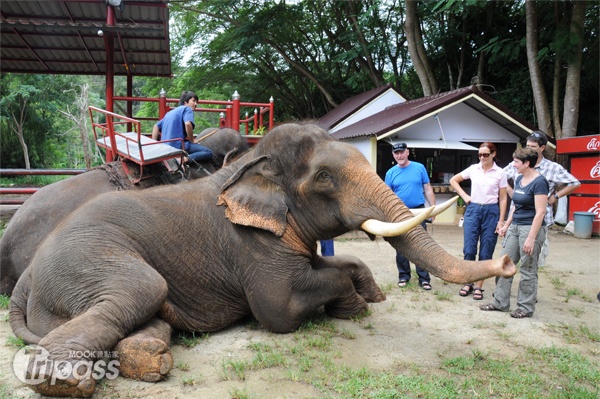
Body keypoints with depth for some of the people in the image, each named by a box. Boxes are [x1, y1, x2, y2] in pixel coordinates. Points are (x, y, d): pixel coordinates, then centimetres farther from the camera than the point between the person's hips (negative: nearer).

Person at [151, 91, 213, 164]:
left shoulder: (170, 112, 26)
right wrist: (192, 140, -7)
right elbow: (188, 124, -20)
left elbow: (156, 127, 22)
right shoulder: (187, 109, 1)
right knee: (208, 153, -10)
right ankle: (184, 159, -28)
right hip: (179, 145, -9)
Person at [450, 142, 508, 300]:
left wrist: (501, 220, -4)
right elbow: (453, 180, 15)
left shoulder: (500, 173, 0)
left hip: (491, 212, -1)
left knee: (485, 252, 4)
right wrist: (464, 195, 3)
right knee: (469, 249, 0)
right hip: (473, 210, 1)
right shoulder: (473, 169, 4)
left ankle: (478, 286, 14)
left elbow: (503, 198, 1)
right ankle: (468, 282, 16)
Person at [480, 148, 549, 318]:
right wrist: (506, 225, 16)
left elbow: (540, 212, -19)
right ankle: (500, 302, 17)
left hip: (531, 228, -8)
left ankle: (526, 307, 15)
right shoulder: (519, 179, 10)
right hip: (515, 227, 8)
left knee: (528, 269, 2)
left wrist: (531, 238, -22)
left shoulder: (539, 182, -15)